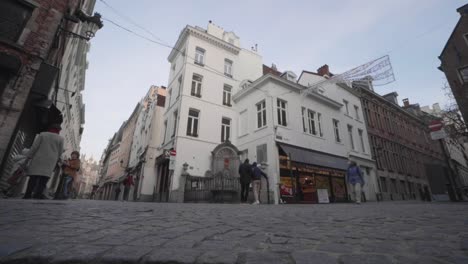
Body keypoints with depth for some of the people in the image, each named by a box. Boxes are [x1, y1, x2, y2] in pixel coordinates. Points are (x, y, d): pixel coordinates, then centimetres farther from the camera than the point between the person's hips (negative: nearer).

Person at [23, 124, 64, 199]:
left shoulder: (42, 134, 7)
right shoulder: (60, 138, 6)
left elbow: (34, 147, 0)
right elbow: (60, 152, 8)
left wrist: (28, 156, 4)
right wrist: (56, 159, 22)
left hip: (39, 158, 1)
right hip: (50, 160, -1)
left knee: (33, 177, 2)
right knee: (44, 177, -4)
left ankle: (28, 194, -2)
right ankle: (38, 193, -15)